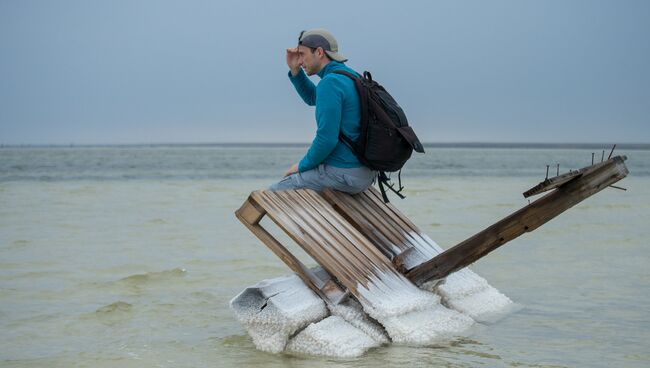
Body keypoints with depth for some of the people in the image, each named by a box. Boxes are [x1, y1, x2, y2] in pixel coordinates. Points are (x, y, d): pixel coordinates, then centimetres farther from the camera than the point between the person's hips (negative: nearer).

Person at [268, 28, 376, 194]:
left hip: (343, 174, -9)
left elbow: (327, 139, -24)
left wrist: (302, 165, -8)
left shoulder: (330, 83, -18)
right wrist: (294, 69, 16)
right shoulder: (351, 76, 12)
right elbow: (312, 97, 31)